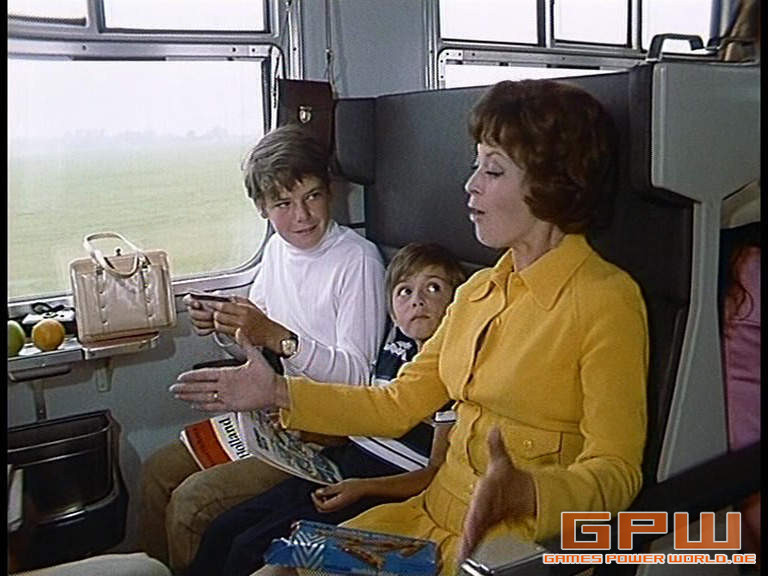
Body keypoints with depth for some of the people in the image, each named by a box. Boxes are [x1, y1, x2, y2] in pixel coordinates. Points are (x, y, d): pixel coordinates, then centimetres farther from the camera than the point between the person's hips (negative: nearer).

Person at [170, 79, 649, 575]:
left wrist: (520, 492, -35)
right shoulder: (479, 291, 11)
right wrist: (278, 392, 7)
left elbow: (616, 471, -15)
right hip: (432, 516, 7)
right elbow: (399, 404, 12)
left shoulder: (607, 299, -13)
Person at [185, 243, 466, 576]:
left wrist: (362, 488, -22)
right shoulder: (394, 348, 8)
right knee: (222, 530, 3)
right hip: (339, 468, 8)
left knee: (251, 549, -13)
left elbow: (437, 474, -14)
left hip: (385, 492, -8)